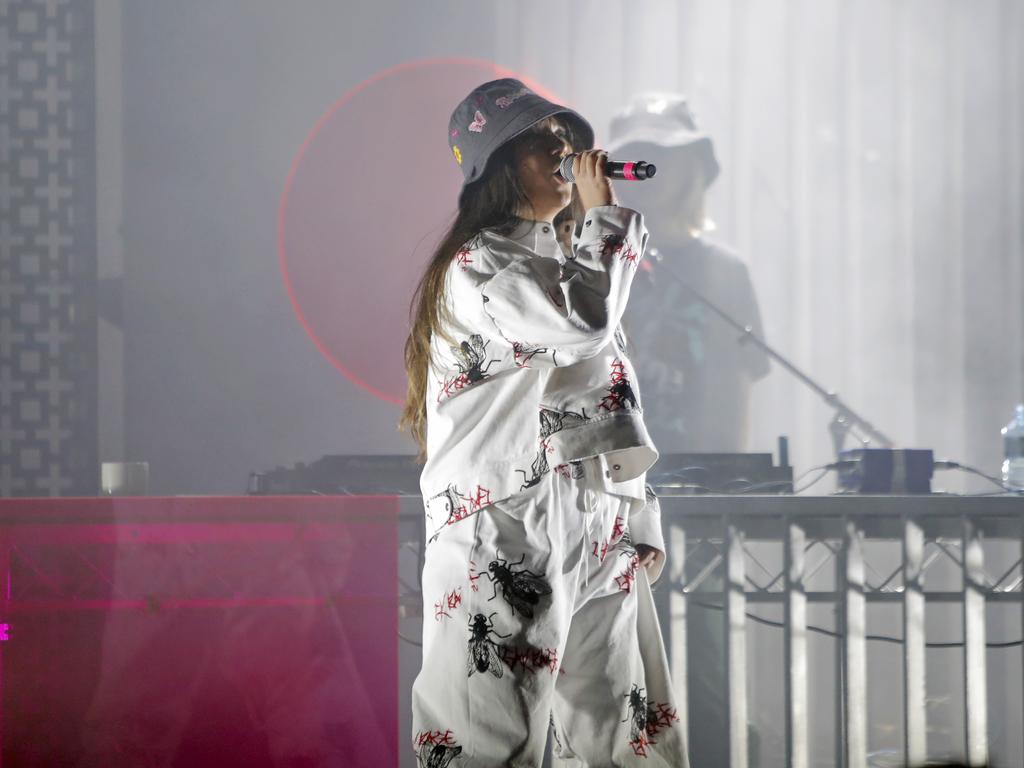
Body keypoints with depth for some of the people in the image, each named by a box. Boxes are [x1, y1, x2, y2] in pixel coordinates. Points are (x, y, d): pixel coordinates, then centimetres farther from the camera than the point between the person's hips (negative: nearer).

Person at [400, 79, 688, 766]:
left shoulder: (564, 264, 22)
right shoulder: (478, 266, -6)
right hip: (510, 532, -8)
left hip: (600, 532, 8)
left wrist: (641, 522, 18)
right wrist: (604, 215, -7)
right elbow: (584, 323, -22)